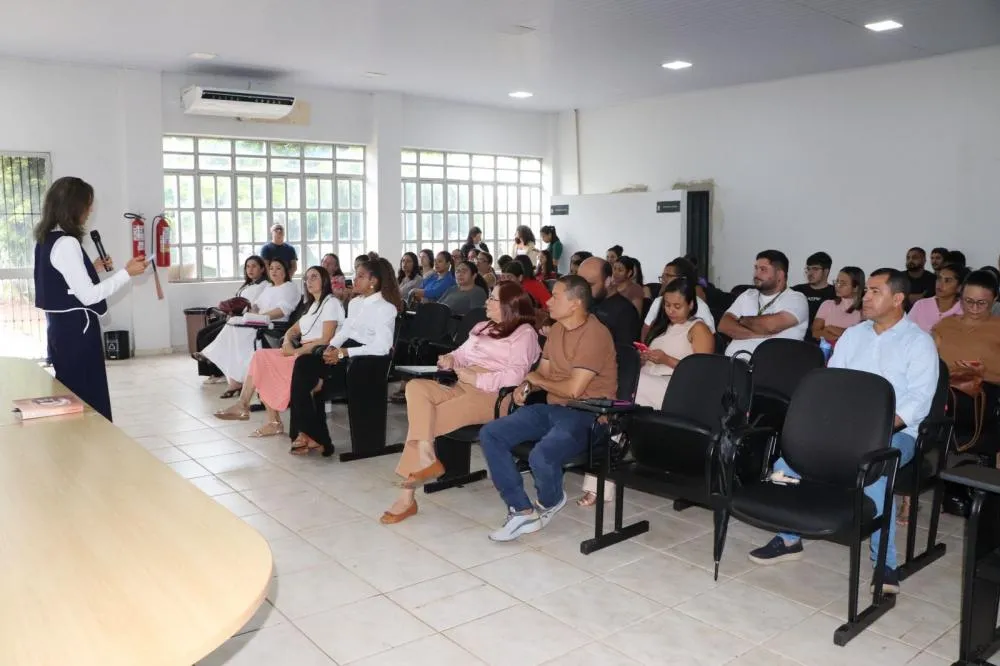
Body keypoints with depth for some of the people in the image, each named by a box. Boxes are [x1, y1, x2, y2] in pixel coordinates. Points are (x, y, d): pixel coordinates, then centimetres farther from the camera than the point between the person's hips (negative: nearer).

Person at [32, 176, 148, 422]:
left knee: (72, 398, 15)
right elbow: (88, 296, -20)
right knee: (88, 398, -2)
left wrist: (94, 268, 19)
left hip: (62, 327, 10)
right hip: (76, 330, -10)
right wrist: (127, 272, -15)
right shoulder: (66, 243, -18)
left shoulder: (47, 239, 10)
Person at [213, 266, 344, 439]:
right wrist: (287, 344, -2)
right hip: (301, 352, 8)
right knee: (260, 357, -11)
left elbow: (325, 340, -14)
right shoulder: (311, 305, 24)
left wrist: (297, 351, -15)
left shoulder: (331, 303, -5)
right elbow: (293, 330, 20)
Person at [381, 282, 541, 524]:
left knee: (424, 419, -24)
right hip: (461, 389, 7)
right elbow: (462, 354, 29)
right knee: (416, 386, -23)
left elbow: (515, 376, -12)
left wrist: (476, 379, -14)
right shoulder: (482, 327, 27)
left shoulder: (524, 333, 1)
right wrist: (450, 360, 6)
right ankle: (426, 459, -32)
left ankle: (407, 495, -16)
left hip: (492, 395, -7)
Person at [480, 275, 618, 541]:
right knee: (490, 434, -8)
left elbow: (573, 389, -22)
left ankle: (551, 502, 3)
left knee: (541, 456, -35)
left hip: (585, 414, -9)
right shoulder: (557, 328, 12)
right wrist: (527, 386, -5)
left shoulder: (594, 335, -17)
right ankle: (523, 511, -8)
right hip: (551, 408, 9)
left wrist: (536, 379, -6)